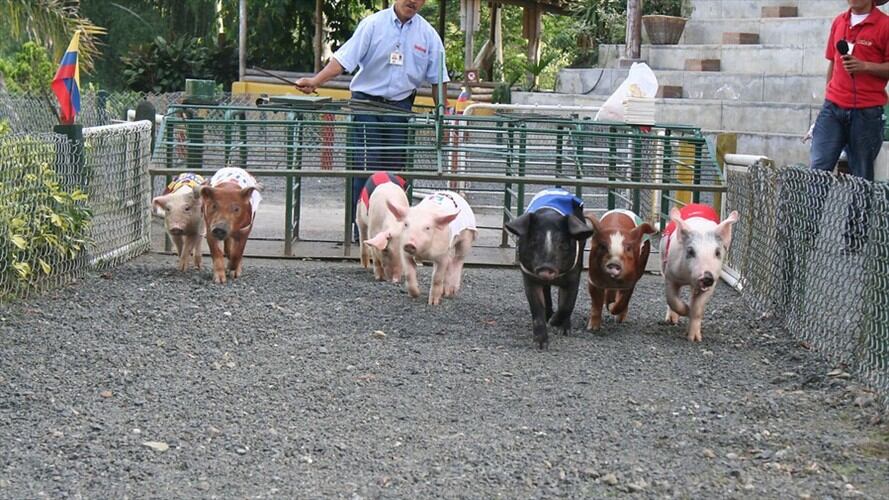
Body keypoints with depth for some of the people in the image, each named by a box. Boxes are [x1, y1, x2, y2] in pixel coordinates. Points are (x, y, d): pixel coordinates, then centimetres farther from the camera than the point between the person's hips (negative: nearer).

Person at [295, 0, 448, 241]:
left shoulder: (428, 35, 3)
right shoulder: (373, 24, -5)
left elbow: (437, 79, 8)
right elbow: (344, 58, -12)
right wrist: (315, 81, -23)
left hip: (400, 108, 3)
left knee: (394, 167, 4)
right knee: (364, 167, -8)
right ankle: (359, 227, -4)